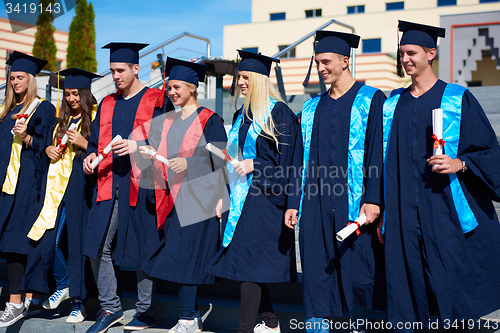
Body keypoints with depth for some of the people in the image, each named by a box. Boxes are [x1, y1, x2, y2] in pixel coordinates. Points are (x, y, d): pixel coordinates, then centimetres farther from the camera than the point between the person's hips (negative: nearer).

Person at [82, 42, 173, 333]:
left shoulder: (156, 100, 1)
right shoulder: (107, 104, 17)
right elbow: (97, 139, 20)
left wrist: (138, 146, -20)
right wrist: (92, 154, -1)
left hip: (140, 185, -5)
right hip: (109, 184, 5)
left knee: (142, 251, 1)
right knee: (97, 248, 1)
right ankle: (110, 308, 16)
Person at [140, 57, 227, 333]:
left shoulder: (210, 120, -5)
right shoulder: (169, 122, 16)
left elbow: (219, 158, -11)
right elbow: (156, 152, 15)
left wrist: (189, 163, -23)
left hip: (197, 197, -7)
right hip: (173, 197, 7)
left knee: (184, 257, -9)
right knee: (176, 256, 7)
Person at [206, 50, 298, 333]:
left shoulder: (278, 113, -8)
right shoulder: (242, 115, 16)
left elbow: (286, 159, -11)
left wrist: (255, 165, -19)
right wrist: (228, 183, 17)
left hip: (264, 198, -8)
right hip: (240, 196, 8)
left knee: (250, 261, -10)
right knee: (249, 263, 10)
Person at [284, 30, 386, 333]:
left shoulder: (371, 100, 1)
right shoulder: (312, 107, 16)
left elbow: (378, 152, -6)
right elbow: (301, 158, 16)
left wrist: (373, 199, -15)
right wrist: (293, 203, 10)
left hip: (353, 202, -4)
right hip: (316, 203, 5)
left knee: (357, 271, 0)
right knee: (315, 270, 4)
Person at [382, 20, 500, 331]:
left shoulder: (458, 100, 0)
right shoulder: (393, 104, 13)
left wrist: (460, 164, -19)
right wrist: (380, 207, 10)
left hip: (446, 209, -4)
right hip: (404, 213, 4)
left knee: (453, 290, -3)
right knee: (409, 288, 5)